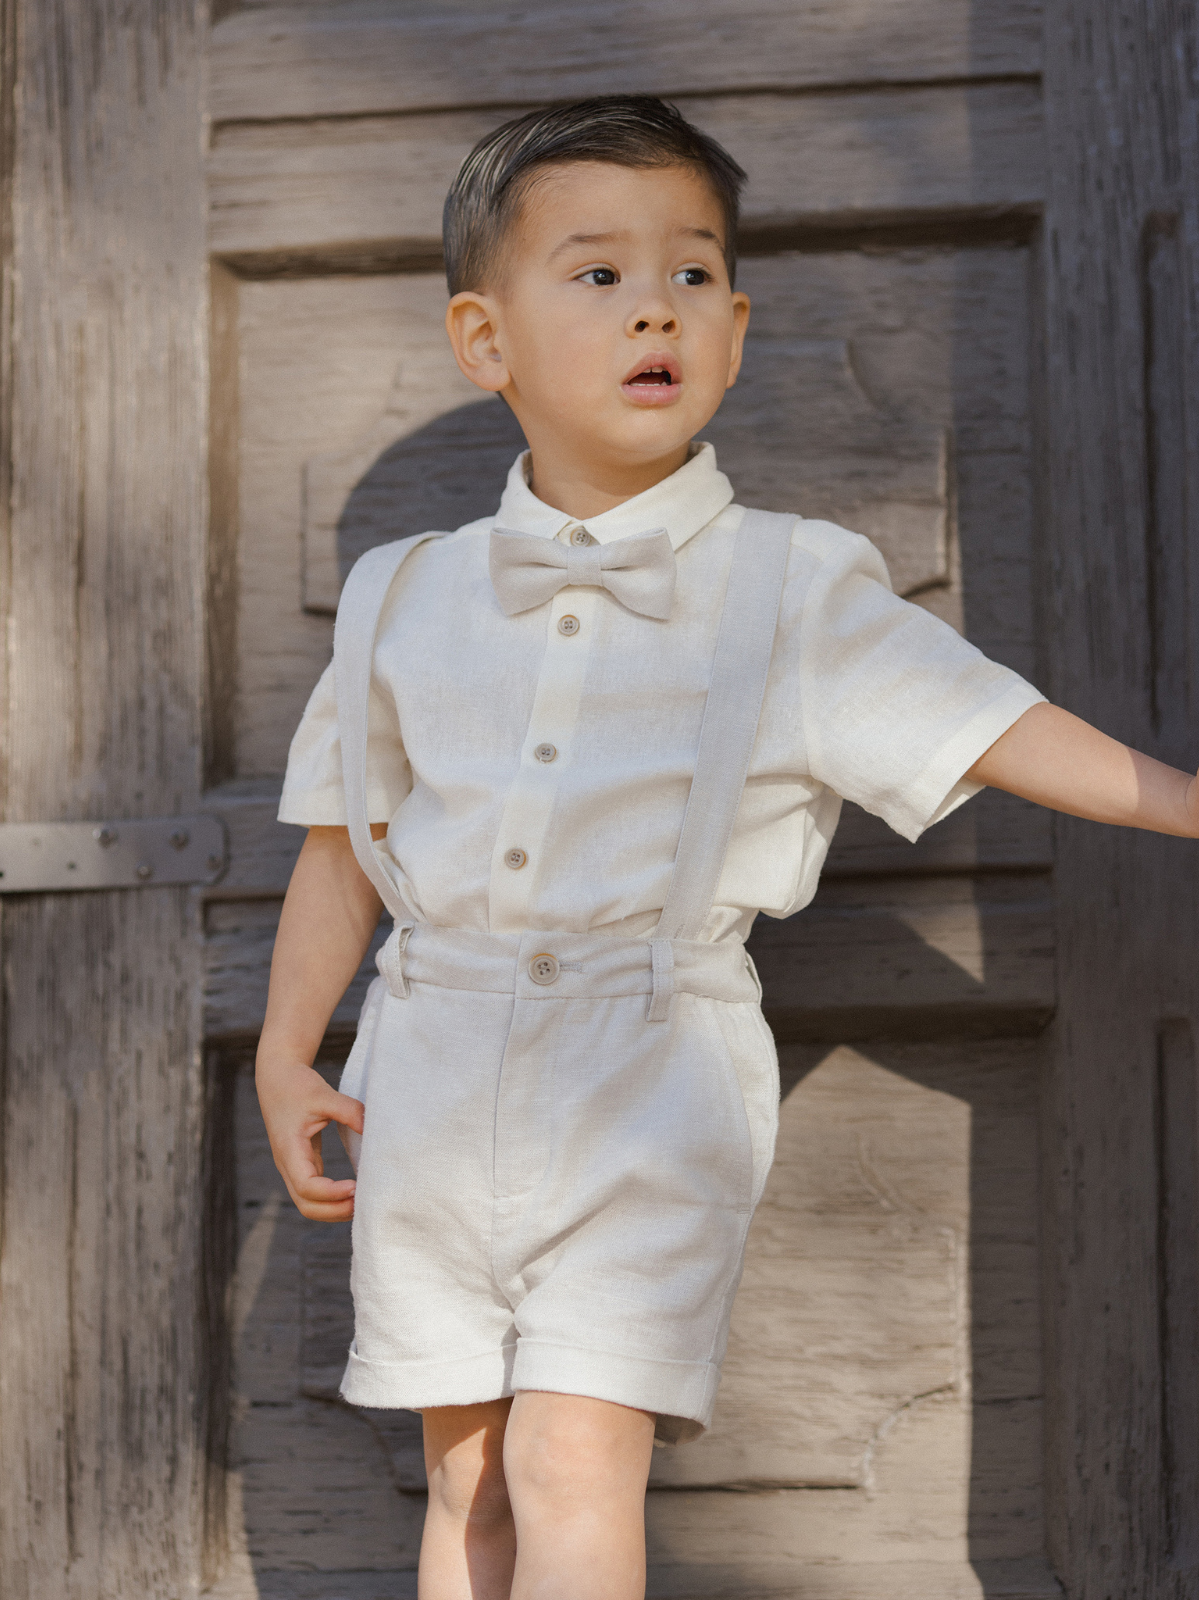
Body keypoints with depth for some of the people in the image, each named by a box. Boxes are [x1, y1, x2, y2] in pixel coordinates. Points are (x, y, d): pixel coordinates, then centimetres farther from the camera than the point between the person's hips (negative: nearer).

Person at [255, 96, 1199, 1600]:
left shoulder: (790, 593, -2)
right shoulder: (407, 597, 6)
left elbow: (993, 730, -4)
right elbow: (342, 843, 12)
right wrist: (286, 1061, 7)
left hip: (650, 1088, -3)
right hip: (435, 1079, 3)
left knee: (572, 1466, -12)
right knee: (466, 1479, 10)